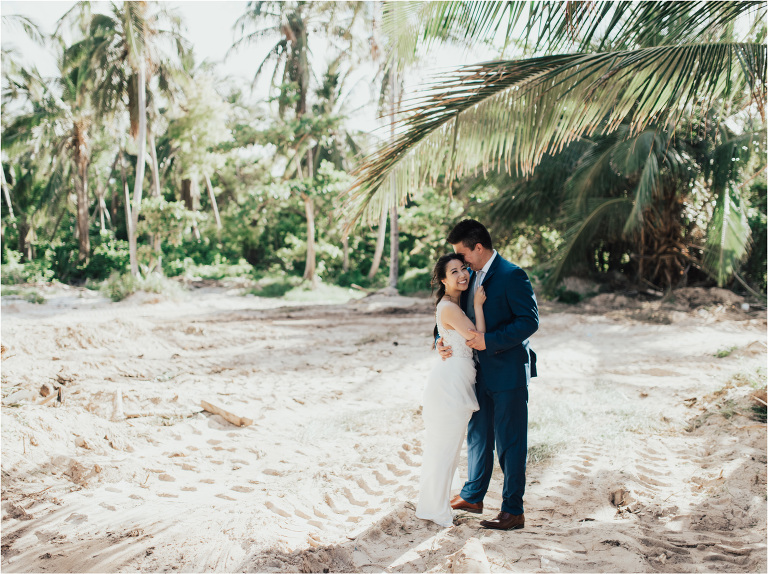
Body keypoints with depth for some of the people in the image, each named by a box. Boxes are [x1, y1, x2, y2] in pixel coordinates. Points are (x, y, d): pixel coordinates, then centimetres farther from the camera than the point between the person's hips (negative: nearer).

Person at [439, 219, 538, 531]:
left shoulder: (511, 276, -16)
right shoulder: (471, 277, 10)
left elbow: (530, 320, -19)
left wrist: (490, 340, -24)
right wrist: (444, 340, -6)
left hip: (508, 373, -8)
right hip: (480, 372, 8)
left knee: (509, 442, 0)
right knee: (478, 434, 19)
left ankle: (513, 511, 10)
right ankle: (472, 496, 36)